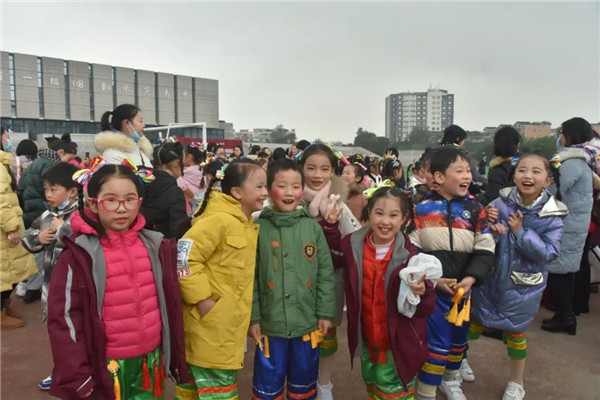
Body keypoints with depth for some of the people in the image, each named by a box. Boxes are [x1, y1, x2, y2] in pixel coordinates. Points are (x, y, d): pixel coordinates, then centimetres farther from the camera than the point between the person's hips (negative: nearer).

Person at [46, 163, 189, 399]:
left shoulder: (154, 246, -2)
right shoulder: (79, 254, -12)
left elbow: (170, 303, 5)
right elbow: (64, 316, -10)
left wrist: (175, 355, 9)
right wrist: (76, 376, -10)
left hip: (150, 360, 4)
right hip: (106, 365, -3)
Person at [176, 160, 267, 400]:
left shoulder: (249, 225, 9)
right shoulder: (218, 220, -20)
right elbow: (183, 258, -24)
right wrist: (202, 300, -22)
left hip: (229, 326, 8)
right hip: (209, 326, -8)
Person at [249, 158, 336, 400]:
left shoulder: (313, 227, -2)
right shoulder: (259, 228, -7)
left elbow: (326, 273, 1)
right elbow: (250, 277, -4)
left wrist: (325, 313, 0)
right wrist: (253, 317, -6)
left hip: (308, 323, 2)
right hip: (270, 324, -1)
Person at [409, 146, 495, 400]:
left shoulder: (475, 209, -1)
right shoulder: (422, 209, -9)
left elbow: (485, 250, -1)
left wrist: (471, 278, -15)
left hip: (463, 288, 4)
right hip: (431, 289, -4)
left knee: (459, 338, 20)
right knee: (437, 341, -2)